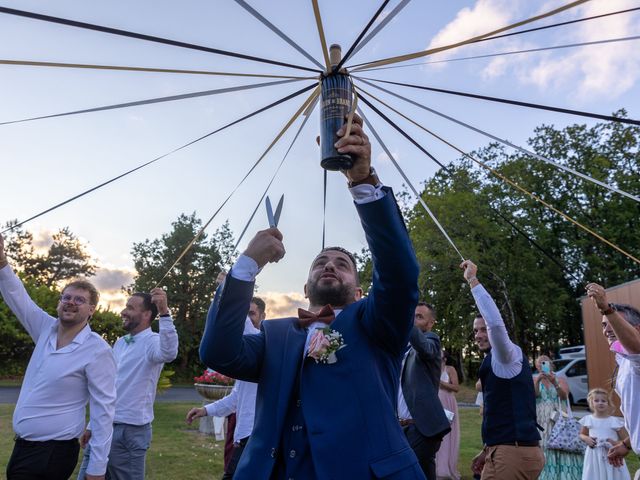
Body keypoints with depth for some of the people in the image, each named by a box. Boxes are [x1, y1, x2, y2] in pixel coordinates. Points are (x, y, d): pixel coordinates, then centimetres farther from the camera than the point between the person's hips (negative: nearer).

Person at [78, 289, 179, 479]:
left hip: (130, 432, -7)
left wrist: (165, 313, -49)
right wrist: (92, 425, 18)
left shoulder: (152, 341, -13)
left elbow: (168, 353, -39)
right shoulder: (119, 343, 11)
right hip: (102, 428, 7)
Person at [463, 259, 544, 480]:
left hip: (515, 452, -10)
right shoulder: (494, 362, 19)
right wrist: (488, 450, 23)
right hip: (510, 450, 10)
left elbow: (496, 323, -29)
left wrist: (472, 280, -24)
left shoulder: (508, 355, -7)